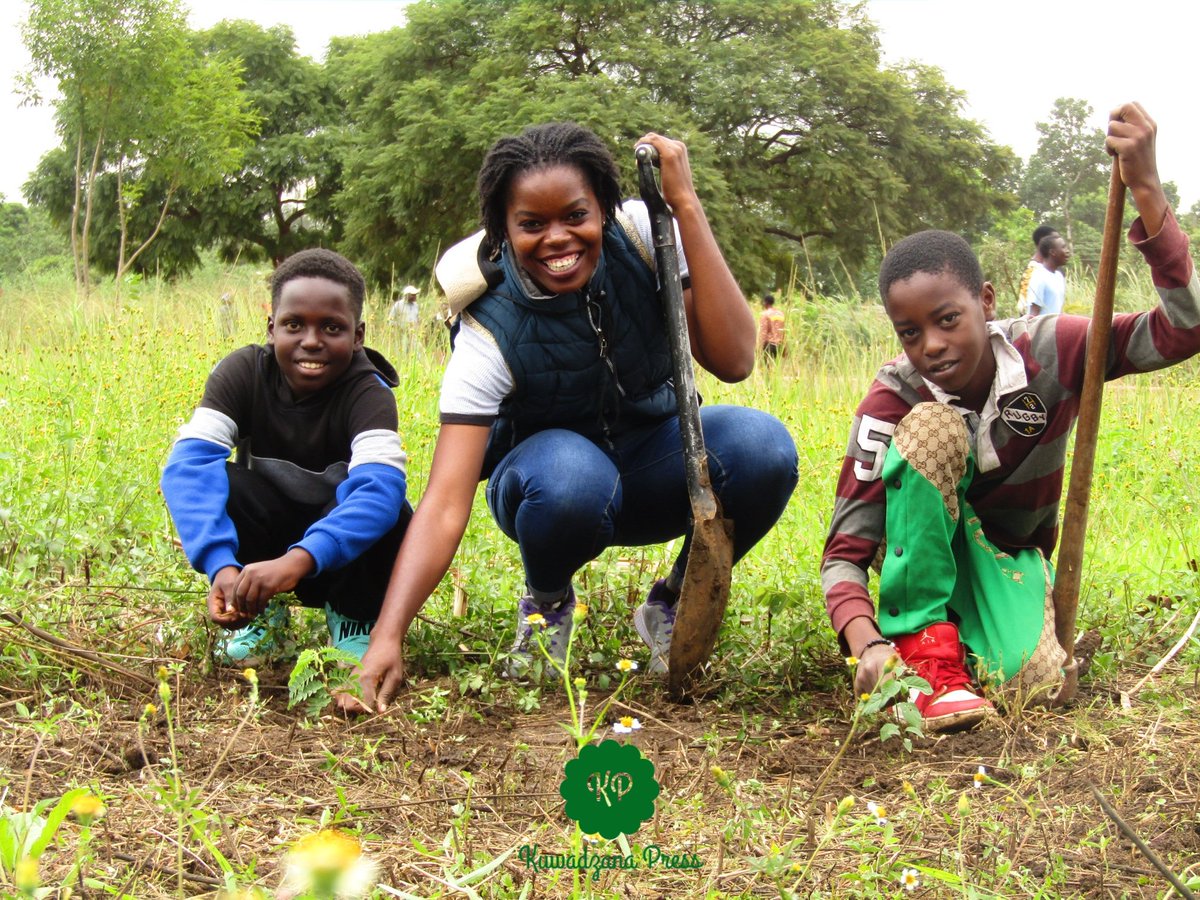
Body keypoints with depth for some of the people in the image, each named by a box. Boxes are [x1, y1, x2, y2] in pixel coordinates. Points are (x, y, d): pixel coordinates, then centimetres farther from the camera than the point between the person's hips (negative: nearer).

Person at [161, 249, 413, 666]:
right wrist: (222, 566, -46)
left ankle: (353, 621, -7)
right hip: (264, 549, 2)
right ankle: (260, 616, -3)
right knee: (212, 483, -26)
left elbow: (382, 486, -41)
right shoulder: (242, 372, -15)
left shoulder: (367, 392, -22)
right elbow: (189, 462, -30)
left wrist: (299, 560, -57)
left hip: (346, 554, -2)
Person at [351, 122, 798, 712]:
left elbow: (733, 360, -28)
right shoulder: (490, 335, -26)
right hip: (550, 481, -2)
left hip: (650, 463, 3)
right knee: (570, 474, -40)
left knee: (763, 446, -30)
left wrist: (685, 204, -34)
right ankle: (546, 603, -2)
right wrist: (387, 636, -47)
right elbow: (445, 502, -33)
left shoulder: (641, 235, -19)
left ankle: (672, 606, -1)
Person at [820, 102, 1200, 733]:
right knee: (935, 428, -33)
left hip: (1009, 558, 2)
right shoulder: (893, 401, -24)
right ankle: (924, 641, -27)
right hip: (924, 551, -1)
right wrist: (867, 644, -50)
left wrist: (1147, 191, -41)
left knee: (1035, 679, -32)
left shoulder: (1048, 352, -20)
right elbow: (845, 550, -28)